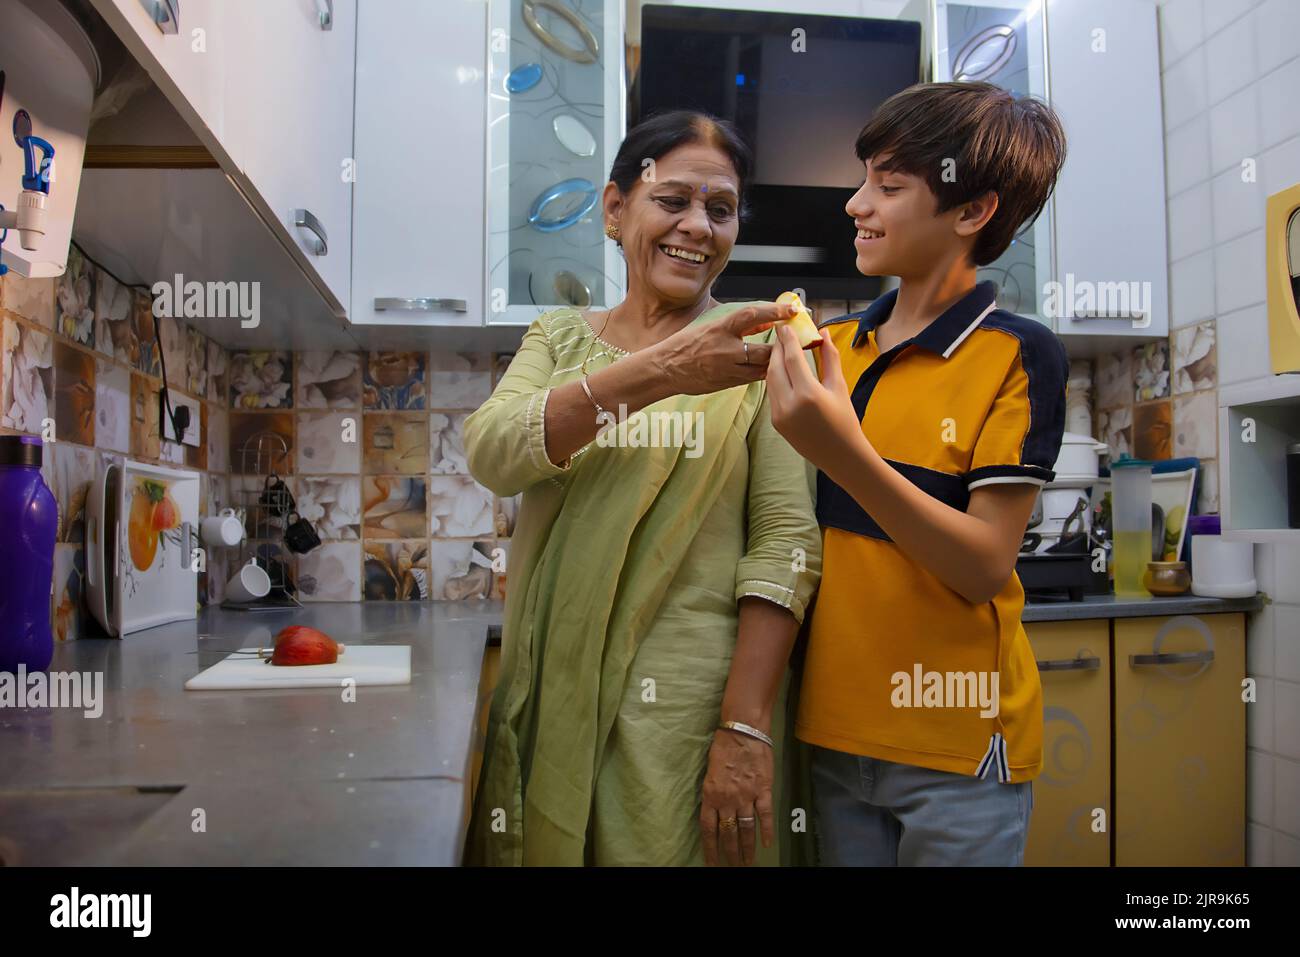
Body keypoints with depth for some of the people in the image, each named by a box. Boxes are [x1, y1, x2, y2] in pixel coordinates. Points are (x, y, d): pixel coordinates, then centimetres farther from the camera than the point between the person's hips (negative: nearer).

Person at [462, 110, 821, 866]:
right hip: (547, 695, 3)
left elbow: (786, 540, -9)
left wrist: (745, 728, -17)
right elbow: (493, 455, -11)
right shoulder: (560, 336, 8)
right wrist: (658, 372, -25)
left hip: (686, 710, -3)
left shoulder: (757, 346, -1)